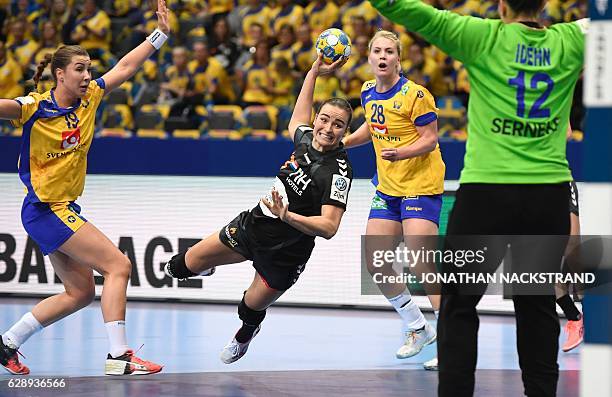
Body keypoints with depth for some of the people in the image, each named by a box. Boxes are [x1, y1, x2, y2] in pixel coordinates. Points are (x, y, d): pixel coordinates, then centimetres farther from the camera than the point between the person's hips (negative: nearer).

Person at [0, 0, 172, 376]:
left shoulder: (89, 98, 4)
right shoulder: (35, 107, -16)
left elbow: (125, 67, 12)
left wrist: (160, 34, 11)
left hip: (64, 210, 9)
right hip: (46, 209, -9)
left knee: (80, 292, 12)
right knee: (118, 265, -13)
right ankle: (119, 356, -15)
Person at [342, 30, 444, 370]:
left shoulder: (414, 94, -16)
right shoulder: (368, 93, 5)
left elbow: (430, 138, -16)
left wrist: (401, 153, -31)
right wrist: (342, 142, 11)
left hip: (421, 186, -8)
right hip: (388, 187, 8)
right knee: (375, 264, 7)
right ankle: (418, 329, 24)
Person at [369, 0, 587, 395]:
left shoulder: (484, 38, -5)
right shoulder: (569, 42, 3)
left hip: (487, 191, -3)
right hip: (551, 195, 3)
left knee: (459, 303, 8)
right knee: (538, 304, 14)